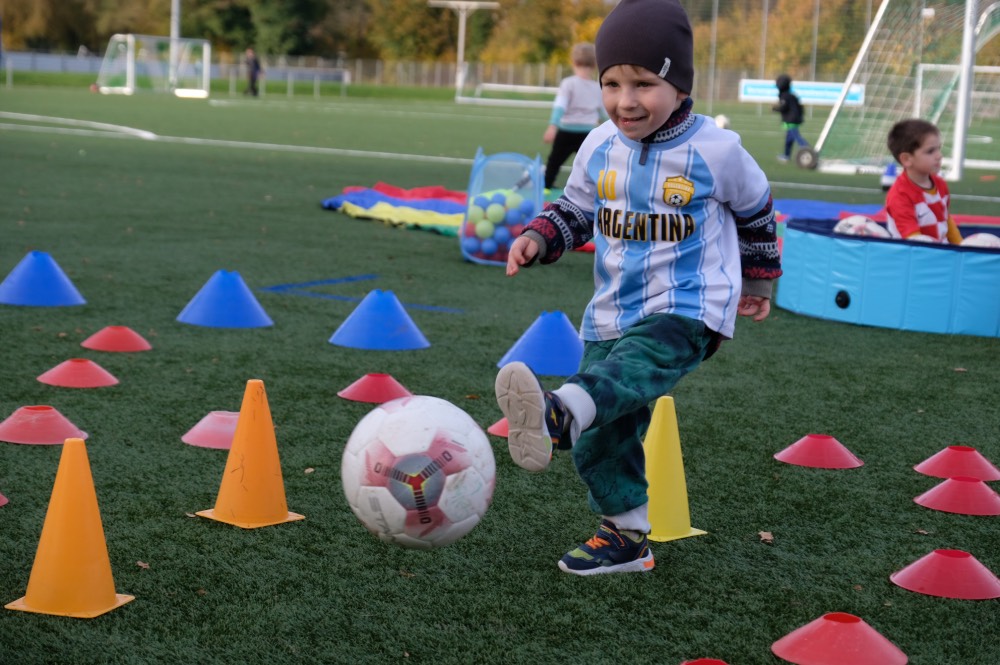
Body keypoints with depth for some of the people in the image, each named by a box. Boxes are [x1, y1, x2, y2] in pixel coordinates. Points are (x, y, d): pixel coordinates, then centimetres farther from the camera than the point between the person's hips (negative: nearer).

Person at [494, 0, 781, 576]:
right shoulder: (599, 149, 3)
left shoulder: (714, 150, -8)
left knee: (629, 370, -36)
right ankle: (625, 535, 21)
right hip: (612, 313, 6)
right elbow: (575, 211, 19)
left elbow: (755, 210, 10)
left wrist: (757, 281, 23)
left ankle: (557, 415, -63)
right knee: (602, 439, 5)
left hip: (688, 312, -6)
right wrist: (537, 239, -3)